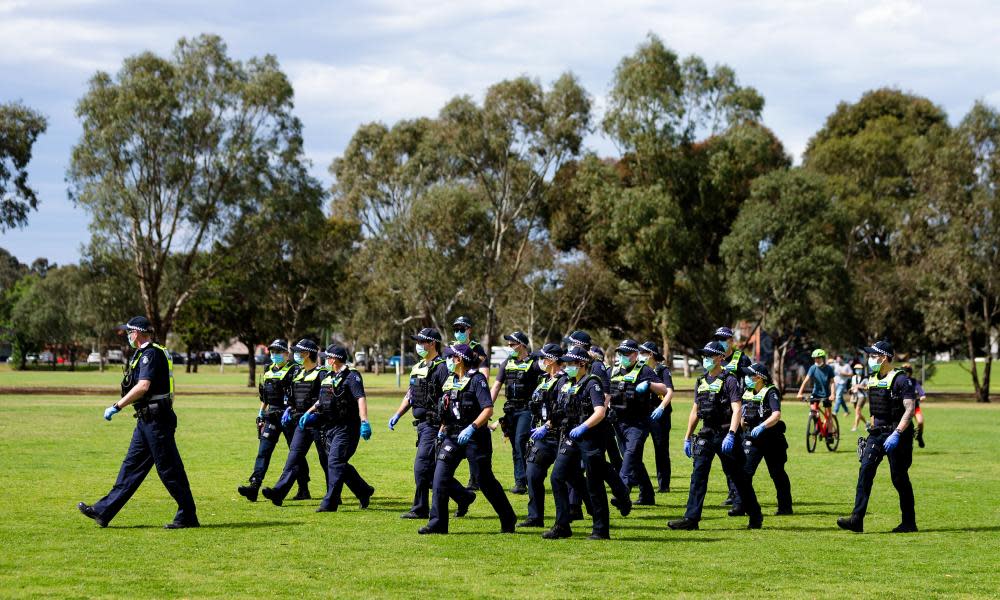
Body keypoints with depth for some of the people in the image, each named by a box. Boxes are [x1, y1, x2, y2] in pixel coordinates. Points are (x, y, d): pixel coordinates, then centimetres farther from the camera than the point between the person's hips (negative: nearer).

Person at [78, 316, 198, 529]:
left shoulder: (151, 354, -15)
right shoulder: (145, 354, 17)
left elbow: (143, 386, -27)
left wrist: (117, 406, -23)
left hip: (156, 421, -10)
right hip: (146, 420, 10)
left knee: (169, 469, -5)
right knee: (131, 466, 10)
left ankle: (188, 516, 1)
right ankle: (103, 512, 13)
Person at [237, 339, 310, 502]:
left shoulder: (294, 371, -7)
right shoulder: (268, 371, 15)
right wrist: (261, 414, 19)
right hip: (271, 417, 6)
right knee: (263, 451, -5)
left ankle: (304, 490, 14)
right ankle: (254, 486, -13)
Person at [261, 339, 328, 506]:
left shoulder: (321, 374, -9)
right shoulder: (299, 373, 15)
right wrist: (289, 410, 8)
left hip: (317, 422, -7)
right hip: (301, 423, 7)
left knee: (326, 460, 2)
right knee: (294, 456, -4)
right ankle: (279, 492, -15)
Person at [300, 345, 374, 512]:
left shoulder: (351, 376, -11)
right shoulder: (327, 376, 15)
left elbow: (360, 398, -23)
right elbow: (322, 400, 29)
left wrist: (364, 421, -35)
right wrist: (308, 413, 19)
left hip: (346, 428, -9)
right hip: (330, 428, 9)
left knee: (335, 463, -13)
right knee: (339, 464, 12)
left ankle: (329, 503, -12)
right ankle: (364, 491, 28)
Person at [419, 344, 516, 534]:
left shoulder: (476, 380, -11)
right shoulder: (451, 381, 12)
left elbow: (488, 410, -19)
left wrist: (471, 428, -28)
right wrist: (442, 429, 15)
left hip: (474, 437, -7)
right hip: (452, 436, 7)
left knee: (486, 481, 3)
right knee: (440, 476, -7)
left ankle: (508, 519, 21)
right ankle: (438, 523, -5)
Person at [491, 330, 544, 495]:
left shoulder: (533, 363, -5)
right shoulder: (507, 363, 12)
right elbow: (496, 385, 12)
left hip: (527, 409, -6)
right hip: (511, 410, 6)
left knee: (520, 441, -16)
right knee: (515, 445, 8)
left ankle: (521, 481, -13)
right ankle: (521, 481, 13)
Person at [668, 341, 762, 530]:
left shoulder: (729, 380, -8)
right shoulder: (701, 382, 13)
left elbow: (737, 410, -17)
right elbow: (695, 411, 20)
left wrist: (731, 435, -28)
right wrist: (687, 438, 18)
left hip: (725, 435, -6)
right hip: (706, 435, 6)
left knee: (738, 477, 3)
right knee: (698, 476, -3)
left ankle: (755, 516, 17)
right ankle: (691, 518, -5)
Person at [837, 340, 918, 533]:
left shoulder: (901, 379, -12)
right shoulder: (873, 379, 13)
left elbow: (910, 409, -20)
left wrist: (896, 434, -27)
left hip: (896, 435, -7)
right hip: (876, 433, 7)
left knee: (899, 478, 0)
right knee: (865, 471, -7)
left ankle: (909, 522, 13)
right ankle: (857, 519, -13)